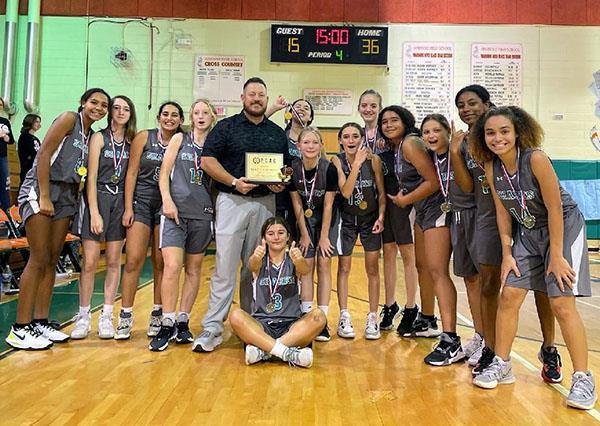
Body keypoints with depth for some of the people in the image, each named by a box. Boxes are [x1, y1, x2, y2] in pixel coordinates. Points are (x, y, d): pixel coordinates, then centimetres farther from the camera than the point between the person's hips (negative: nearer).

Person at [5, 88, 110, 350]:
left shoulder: (93, 135, 14)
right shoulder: (69, 119, -6)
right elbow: (44, 155, -14)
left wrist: (76, 202, 3)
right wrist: (44, 197, -18)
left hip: (66, 195, 7)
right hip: (39, 191, -7)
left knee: (52, 261, 7)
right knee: (39, 259, -10)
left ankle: (40, 322, 15)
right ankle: (20, 329, -3)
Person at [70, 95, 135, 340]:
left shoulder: (132, 142, 9)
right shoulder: (99, 137, 0)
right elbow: (92, 176, -6)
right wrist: (95, 213, -13)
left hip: (121, 201, 3)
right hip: (97, 197, -3)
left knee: (113, 261, 4)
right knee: (90, 261, -6)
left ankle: (106, 317, 12)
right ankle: (83, 317, 7)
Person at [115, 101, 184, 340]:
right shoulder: (144, 137, 2)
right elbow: (132, 172, 0)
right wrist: (128, 208, -5)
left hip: (167, 206, 1)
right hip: (142, 202, -1)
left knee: (161, 263, 4)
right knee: (133, 260, -7)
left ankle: (158, 314, 16)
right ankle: (126, 316, 3)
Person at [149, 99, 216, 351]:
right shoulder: (179, 139, 9)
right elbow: (164, 172, 4)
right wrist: (167, 200, -8)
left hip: (203, 214, 2)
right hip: (175, 210, -2)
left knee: (193, 269, 7)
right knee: (172, 267, -13)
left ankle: (183, 322, 17)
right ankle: (167, 324, -5)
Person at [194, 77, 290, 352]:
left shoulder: (277, 133, 15)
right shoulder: (226, 127, 4)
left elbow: (287, 167, 19)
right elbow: (207, 161, -4)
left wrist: (282, 183, -3)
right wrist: (234, 182, -16)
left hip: (265, 203, 4)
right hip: (232, 202, -4)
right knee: (225, 266, -6)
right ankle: (212, 329, 0)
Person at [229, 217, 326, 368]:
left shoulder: (292, 261, 4)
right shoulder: (260, 261, 4)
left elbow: (305, 269, -20)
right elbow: (252, 265, -21)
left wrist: (299, 260, -45)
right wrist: (256, 257, -46)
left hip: (291, 326, 1)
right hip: (261, 325, 0)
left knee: (318, 316, -27)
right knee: (236, 316, -28)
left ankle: (262, 350, -29)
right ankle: (287, 353, -36)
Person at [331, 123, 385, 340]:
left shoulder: (373, 159, -12)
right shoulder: (337, 160, -13)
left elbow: (381, 192, -3)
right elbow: (345, 192, -26)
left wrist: (381, 217, -12)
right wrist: (357, 163, -32)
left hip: (370, 219, 1)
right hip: (346, 220, 0)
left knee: (373, 270, 6)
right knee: (343, 268, 4)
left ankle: (372, 318, 16)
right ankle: (344, 317, 14)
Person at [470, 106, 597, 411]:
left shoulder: (536, 159, -26)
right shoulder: (491, 168, -9)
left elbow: (555, 208, -22)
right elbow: (503, 212, -1)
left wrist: (556, 256, -19)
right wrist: (507, 254, -3)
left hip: (564, 227, -5)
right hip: (527, 232, 5)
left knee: (562, 304, -9)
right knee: (508, 297, 1)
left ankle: (583, 378, 6)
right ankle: (501, 365, 15)